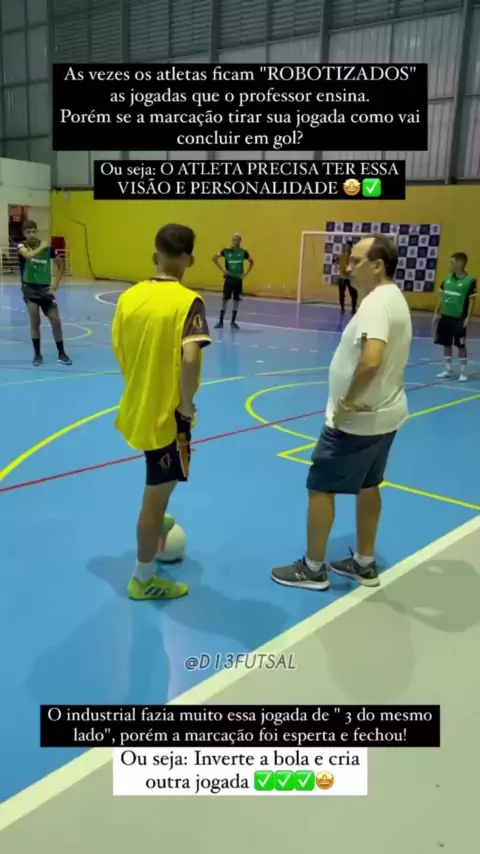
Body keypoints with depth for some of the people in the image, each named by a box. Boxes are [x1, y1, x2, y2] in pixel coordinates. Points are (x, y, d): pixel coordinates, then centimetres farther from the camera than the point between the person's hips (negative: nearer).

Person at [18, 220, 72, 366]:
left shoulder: (48, 247, -1)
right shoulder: (22, 246, -7)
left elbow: (61, 264, 10)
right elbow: (29, 255, -32)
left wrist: (56, 283, 2)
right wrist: (42, 247, -21)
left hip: (45, 288, 2)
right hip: (29, 288, -2)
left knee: (56, 321, 1)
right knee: (34, 321, -9)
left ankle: (61, 353, 15)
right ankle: (37, 354, 6)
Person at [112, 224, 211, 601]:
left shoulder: (129, 296, 0)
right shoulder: (188, 301, -18)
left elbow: (118, 348, 8)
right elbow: (190, 356, -31)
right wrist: (187, 403, -17)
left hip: (136, 407, 7)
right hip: (167, 413, -6)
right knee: (157, 494, 7)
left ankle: (155, 527, 52)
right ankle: (144, 579, 22)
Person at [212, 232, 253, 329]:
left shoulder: (243, 252, -2)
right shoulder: (226, 251, -6)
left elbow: (251, 262, 12)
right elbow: (214, 258, 0)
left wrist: (246, 273, 2)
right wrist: (222, 269, -7)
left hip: (238, 279, 1)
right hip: (229, 279, -1)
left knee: (236, 301, 5)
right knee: (225, 300, -1)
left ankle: (233, 322, 14)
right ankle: (221, 321, 5)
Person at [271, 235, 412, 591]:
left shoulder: (376, 302, -22)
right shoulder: (395, 298, 10)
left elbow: (371, 360, -38)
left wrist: (347, 402, -24)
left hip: (358, 419, -10)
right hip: (385, 413, 10)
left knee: (320, 487, 3)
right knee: (368, 486, 20)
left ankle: (313, 569, 15)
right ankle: (365, 564, 31)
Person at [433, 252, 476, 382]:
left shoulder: (470, 281, -10)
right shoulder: (447, 278, 5)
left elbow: (472, 300, -8)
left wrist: (468, 317, -13)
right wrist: (437, 313, 11)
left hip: (459, 318, -5)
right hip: (445, 316, 5)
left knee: (461, 346, 2)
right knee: (446, 344, 11)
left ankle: (463, 372, 12)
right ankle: (448, 370, 23)